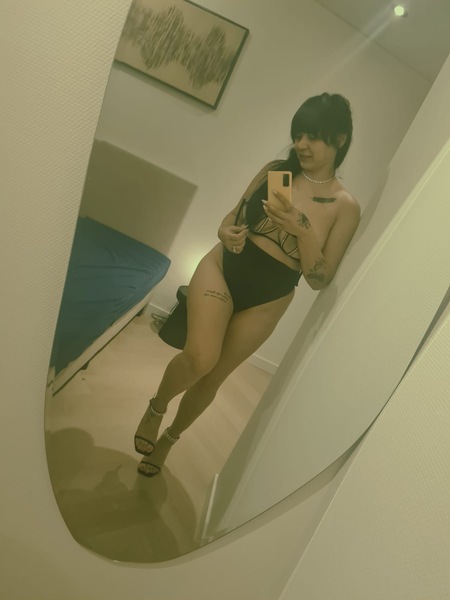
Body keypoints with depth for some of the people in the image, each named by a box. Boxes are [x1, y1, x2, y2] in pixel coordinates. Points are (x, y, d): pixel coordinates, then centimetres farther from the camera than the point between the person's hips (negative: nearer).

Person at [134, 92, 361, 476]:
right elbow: (234, 215, 10)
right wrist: (226, 232, -13)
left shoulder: (345, 207, -7)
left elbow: (319, 280, -9)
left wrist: (305, 231, -25)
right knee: (201, 357, -24)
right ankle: (156, 408, 11)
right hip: (221, 268, 1)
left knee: (213, 378, 10)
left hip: (265, 302, 0)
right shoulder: (275, 171, 1)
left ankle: (169, 438, 40)